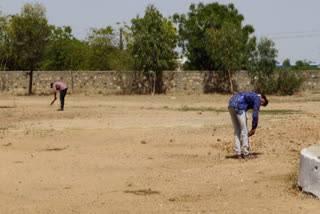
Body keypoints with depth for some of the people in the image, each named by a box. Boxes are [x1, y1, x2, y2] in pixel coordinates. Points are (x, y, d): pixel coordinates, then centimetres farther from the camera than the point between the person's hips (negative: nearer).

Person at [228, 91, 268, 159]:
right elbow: (255, 115, -1)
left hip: (231, 105, 8)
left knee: (237, 131, 13)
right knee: (244, 130, 2)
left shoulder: (250, 96, 33)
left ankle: (238, 154, 12)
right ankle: (246, 154, 6)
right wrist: (254, 128, 8)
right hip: (239, 106, -8)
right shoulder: (258, 99, 7)